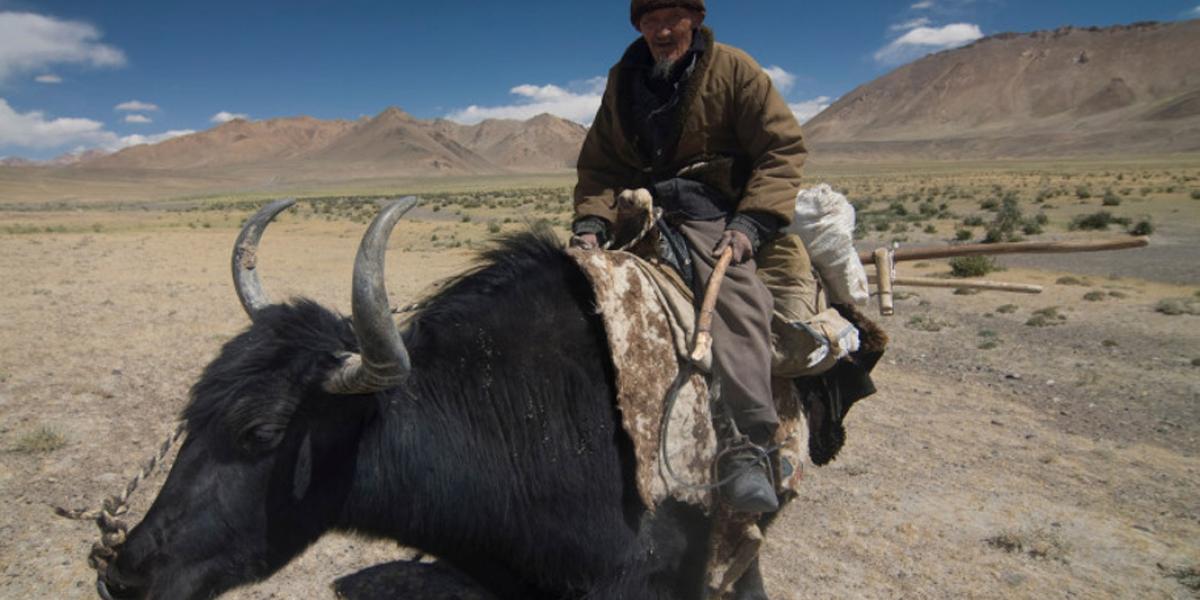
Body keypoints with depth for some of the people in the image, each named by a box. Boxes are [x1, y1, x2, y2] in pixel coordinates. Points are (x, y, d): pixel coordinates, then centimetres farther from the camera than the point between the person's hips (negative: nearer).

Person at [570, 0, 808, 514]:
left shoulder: (733, 69, 4)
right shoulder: (624, 81, 15)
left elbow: (783, 147, 0)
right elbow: (599, 163, 16)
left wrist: (752, 221, -14)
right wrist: (591, 221, -4)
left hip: (713, 214, -4)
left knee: (733, 297, -30)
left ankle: (745, 453, -34)